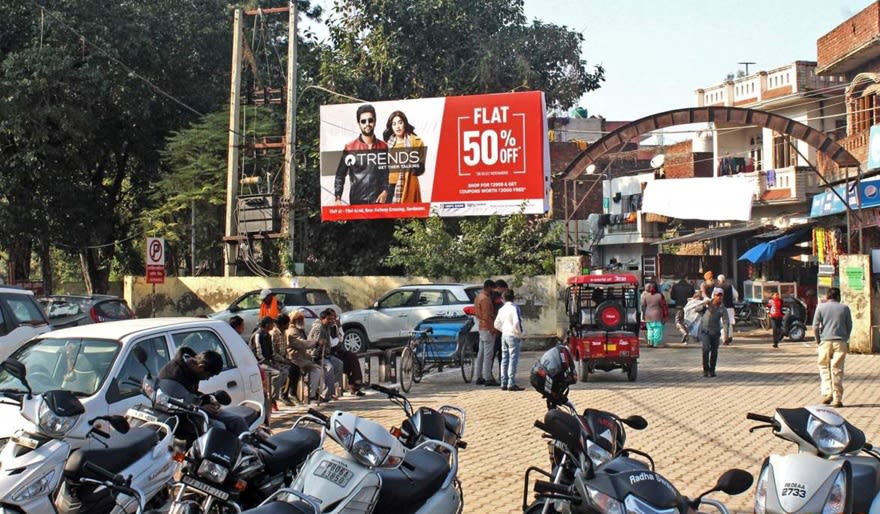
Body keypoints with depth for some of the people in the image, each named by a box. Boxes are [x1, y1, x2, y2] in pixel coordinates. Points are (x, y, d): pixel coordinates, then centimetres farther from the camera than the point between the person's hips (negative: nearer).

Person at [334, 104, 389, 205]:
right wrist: (338, 198, -7)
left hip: (378, 200, 2)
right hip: (357, 201, -2)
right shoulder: (350, 148, 3)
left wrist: (385, 191, -4)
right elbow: (340, 175, 3)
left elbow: (386, 173, 12)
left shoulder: (383, 147, 9)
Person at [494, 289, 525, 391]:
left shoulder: (502, 309, 9)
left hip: (504, 336, 7)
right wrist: (520, 333, -7)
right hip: (513, 336, -7)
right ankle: (511, 384, -7)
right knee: (513, 359, -5)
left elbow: (497, 324, 13)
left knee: (505, 359, 10)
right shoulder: (514, 308, -12)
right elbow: (516, 323, -21)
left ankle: (504, 383, 12)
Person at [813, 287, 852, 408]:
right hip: (840, 342, 1)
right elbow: (849, 326, 8)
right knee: (837, 370, 3)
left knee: (824, 367, 12)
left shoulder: (821, 307, 2)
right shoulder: (845, 308, 5)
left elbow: (815, 326, -1)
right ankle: (837, 399, 3)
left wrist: (818, 340, 11)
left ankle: (827, 393, -3)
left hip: (825, 341, -1)